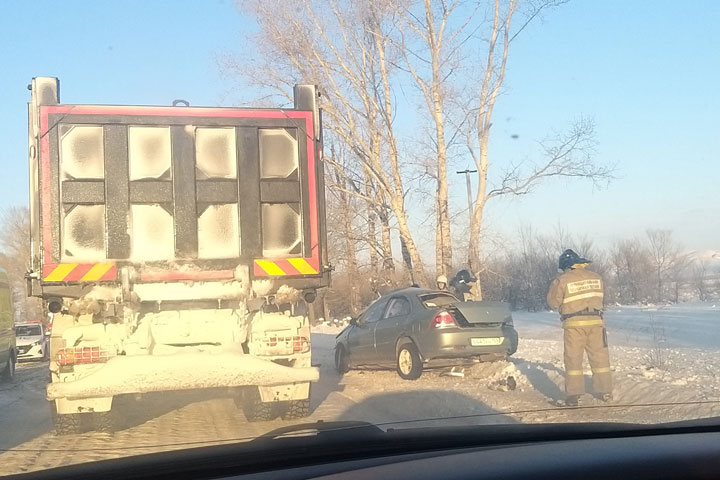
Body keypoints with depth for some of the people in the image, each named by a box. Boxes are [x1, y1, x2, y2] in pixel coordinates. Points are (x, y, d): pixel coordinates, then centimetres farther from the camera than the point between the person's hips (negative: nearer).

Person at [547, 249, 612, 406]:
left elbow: (553, 302, -1)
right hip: (596, 321, 4)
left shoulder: (562, 280, -7)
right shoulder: (596, 277, 8)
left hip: (574, 323, -3)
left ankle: (573, 395, 0)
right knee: (599, 356, 11)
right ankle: (605, 391, 15)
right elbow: (599, 297, 17)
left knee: (573, 359, 2)